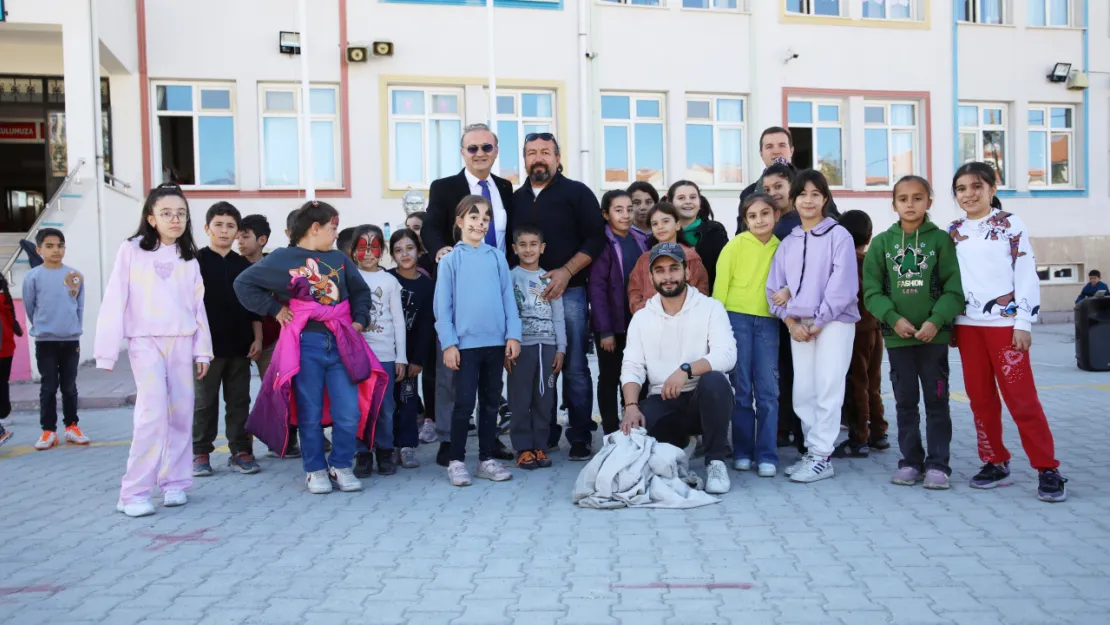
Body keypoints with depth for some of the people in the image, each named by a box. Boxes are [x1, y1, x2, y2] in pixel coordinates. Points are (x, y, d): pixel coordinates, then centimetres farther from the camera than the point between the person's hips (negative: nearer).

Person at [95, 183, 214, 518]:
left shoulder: (189, 259, 10)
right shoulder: (131, 251, -1)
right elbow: (114, 301, -3)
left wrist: (203, 350, 8)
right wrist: (106, 350, -6)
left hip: (182, 342, 4)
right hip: (146, 342, -4)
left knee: (181, 414, 4)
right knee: (153, 413, -14)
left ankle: (174, 483, 16)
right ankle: (134, 492, -6)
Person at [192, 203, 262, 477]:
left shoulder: (245, 266, 9)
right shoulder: (196, 262, 0)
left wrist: (257, 339, 5)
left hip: (240, 345, 3)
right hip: (207, 344, -3)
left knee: (239, 400, 7)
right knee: (204, 401, 4)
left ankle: (240, 451, 14)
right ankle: (200, 453, 14)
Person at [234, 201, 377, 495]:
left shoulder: (339, 259, 12)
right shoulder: (282, 258, 0)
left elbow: (361, 291, 22)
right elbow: (244, 284, 2)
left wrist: (359, 320, 8)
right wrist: (274, 309, -3)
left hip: (341, 343, 3)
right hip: (305, 344, -3)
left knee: (349, 412, -1)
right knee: (310, 414, 5)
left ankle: (341, 466, 17)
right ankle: (315, 470, 19)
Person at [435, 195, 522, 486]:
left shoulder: (497, 256, 6)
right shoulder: (450, 259, -1)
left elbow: (508, 297, 6)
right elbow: (442, 306, -2)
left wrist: (513, 334, -1)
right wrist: (448, 343, -8)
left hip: (495, 342, 3)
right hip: (465, 342, -3)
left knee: (491, 402, 11)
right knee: (464, 403, -1)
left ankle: (487, 459, 21)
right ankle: (457, 461, 11)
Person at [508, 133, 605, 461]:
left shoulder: (577, 193, 3)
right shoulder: (516, 199, 16)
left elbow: (596, 238, -5)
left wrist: (566, 271, -14)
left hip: (568, 292, -4)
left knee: (574, 367, -3)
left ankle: (580, 437, 4)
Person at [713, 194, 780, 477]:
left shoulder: (781, 248, 8)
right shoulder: (735, 245, 0)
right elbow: (721, 284, -1)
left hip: (768, 322, 2)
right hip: (736, 318, -2)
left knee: (767, 389, -1)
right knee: (741, 388, 2)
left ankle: (767, 456, 5)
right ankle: (742, 452, 12)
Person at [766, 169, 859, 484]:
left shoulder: (838, 235, -1)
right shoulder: (787, 242, 15)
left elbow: (843, 285, -9)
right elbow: (774, 287, 10)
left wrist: (819, 321, -11)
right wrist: (791, 322, -4)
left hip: (833, 321, -5)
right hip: (798, 324, 5)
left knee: (827, 389, -7)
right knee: (803, 392, 6)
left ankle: (821, 457, -1)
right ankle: (813, 451, 18)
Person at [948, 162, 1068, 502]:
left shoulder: (1010, 225, -1)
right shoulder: (953, 232, 11)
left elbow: (1026, 273, -5)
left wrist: (1024, 322, -11)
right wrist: (948, 321, 7)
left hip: (1004, 321, -4)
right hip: (967, 324, 4)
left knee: (1021, 396, -6)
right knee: (980, 397, 8)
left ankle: (1048, 468, 2)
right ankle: (995, 462, 18)